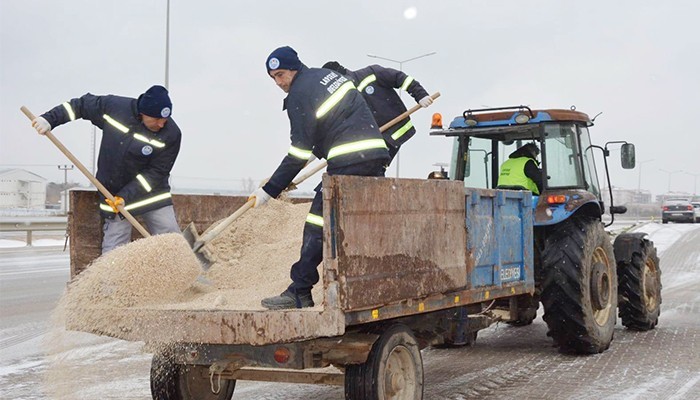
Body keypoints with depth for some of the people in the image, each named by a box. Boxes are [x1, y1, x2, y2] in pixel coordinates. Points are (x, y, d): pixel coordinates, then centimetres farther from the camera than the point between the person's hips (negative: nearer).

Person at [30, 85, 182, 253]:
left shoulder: (171, 134, -20)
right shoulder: (113, 107, -13)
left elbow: (156, 173, -17)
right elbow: (81, 105, 4)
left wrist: (125, 197, -22)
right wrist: (50, 119, -4)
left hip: (151, 192, -1)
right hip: (113, 193, 1)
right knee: (113, 251, -1)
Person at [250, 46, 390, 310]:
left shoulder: (299, 94, -5)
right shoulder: (326, 74, 20)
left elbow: (300, 153, -8)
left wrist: (270, 190, -3)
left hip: (348, 162, -9)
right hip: (377, 154, 9)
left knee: (318, 226, -3)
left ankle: (299, 293, -1)